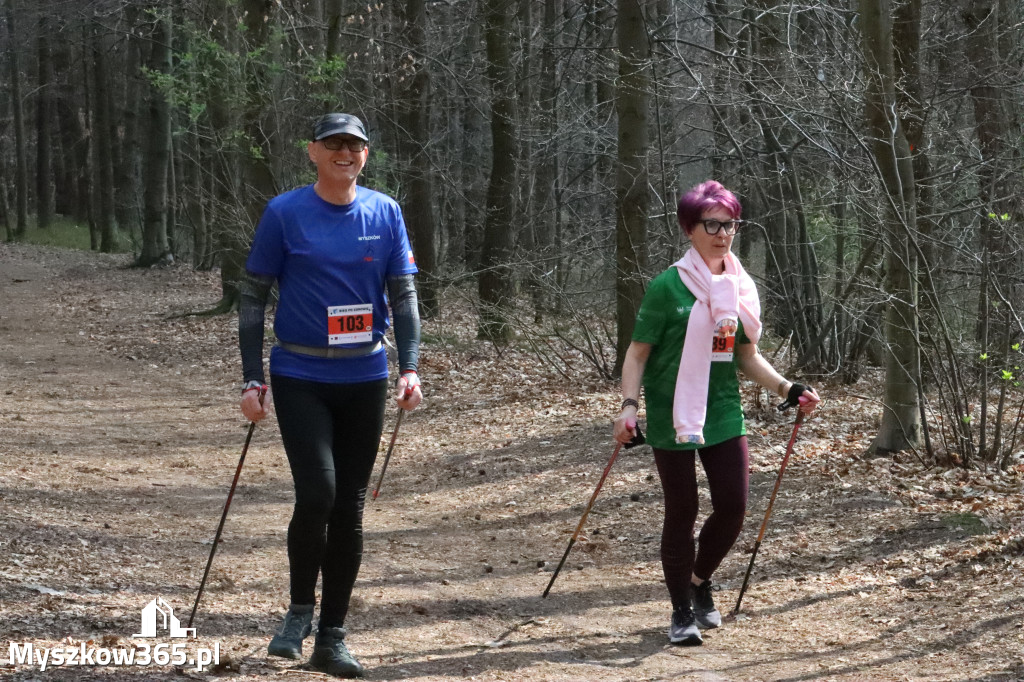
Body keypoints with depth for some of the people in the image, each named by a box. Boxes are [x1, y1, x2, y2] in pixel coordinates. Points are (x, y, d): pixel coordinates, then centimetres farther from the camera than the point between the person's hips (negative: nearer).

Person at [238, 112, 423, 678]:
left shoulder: (384, 213, 6)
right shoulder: (284, 214, -3)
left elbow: (403, 294, 6)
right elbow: (253, 297, 0)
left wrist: (409, 369, -7)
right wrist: (251, 381, -6)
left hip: (364, 378, 3)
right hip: (300, 378, -3)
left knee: (350, 507, 5)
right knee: (316, 493, -18)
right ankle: (299, 611, 6)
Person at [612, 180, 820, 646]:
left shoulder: (742, 288, 7)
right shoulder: (667, 287, -9)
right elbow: (637, 353, -7)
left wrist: (787, 388, 5)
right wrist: (629, 406, -18)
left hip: (723, 412, 5)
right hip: (672, 415, -5)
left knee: (733, 505, 0)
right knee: (682, 511, 1)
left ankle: (700, 580, 27)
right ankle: (682, 610, 15)